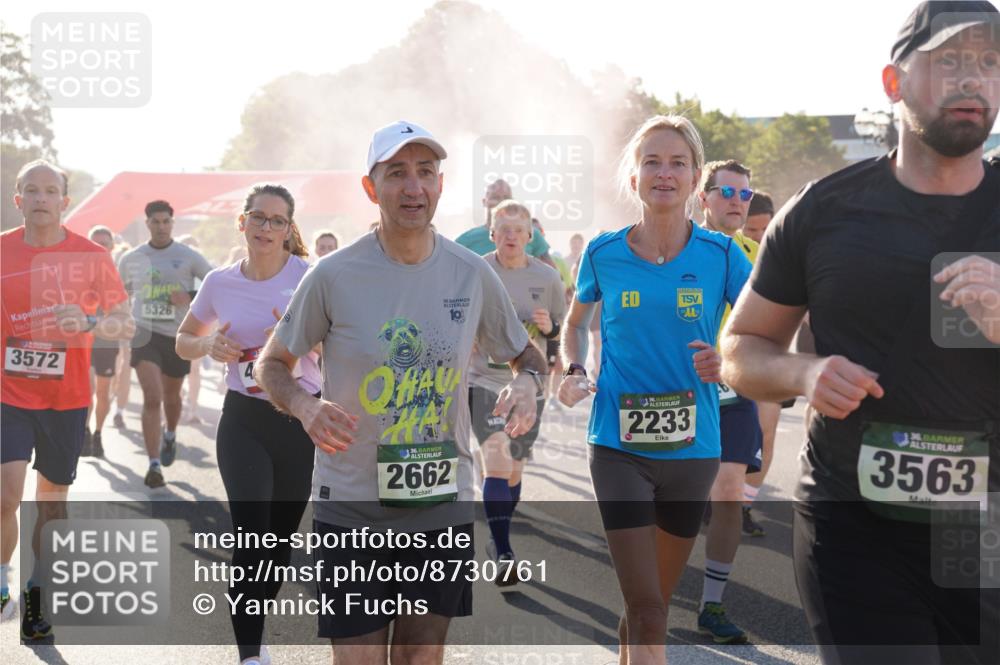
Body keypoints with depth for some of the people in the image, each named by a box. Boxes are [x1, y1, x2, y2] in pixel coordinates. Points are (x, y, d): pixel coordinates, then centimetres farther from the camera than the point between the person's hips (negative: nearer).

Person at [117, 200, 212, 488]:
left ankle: (170, 436, 51)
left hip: (178, 334, 1)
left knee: (171, 396, 19)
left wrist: (191, 297, -16)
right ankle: (154, 465, -13)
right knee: (152, 398, -15)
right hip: (145, 333, -1)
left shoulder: (188, 257, -2)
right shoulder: (130, 259, 4)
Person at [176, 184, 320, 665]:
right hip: (244, 421, 1)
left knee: (281, 537, 11)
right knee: (250, 535, -11)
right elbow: (183, 342, 15)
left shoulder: (311, 276, -7)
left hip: (303, 418, 0)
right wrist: (208, 345, -7)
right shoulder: (219, 282, 2)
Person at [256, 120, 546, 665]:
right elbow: (272, 363, 2)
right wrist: (305, 406, -18)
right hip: (351, 506, -3)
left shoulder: (473, 274, 0)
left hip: (444, 503, 3)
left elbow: (524, 354, 13)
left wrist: (526, 382, -10)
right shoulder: (332, 276, -8)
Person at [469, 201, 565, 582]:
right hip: (486, 380, -3)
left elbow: (564, 331, 10)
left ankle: (497, 541, 32)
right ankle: (503, 553, -15)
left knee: (514, 470, 13)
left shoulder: (547, 278, 2)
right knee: (497, 463, -17)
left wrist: (548, 327, -10)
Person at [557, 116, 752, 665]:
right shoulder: (603, 254, -2)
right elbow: (575, 323, 15)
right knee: (645, 609, -9)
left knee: (656, 601, 17)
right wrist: (574, 372, -3)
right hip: (619, 446, -1)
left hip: (692, 448, 2)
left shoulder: (720, 255, -3)